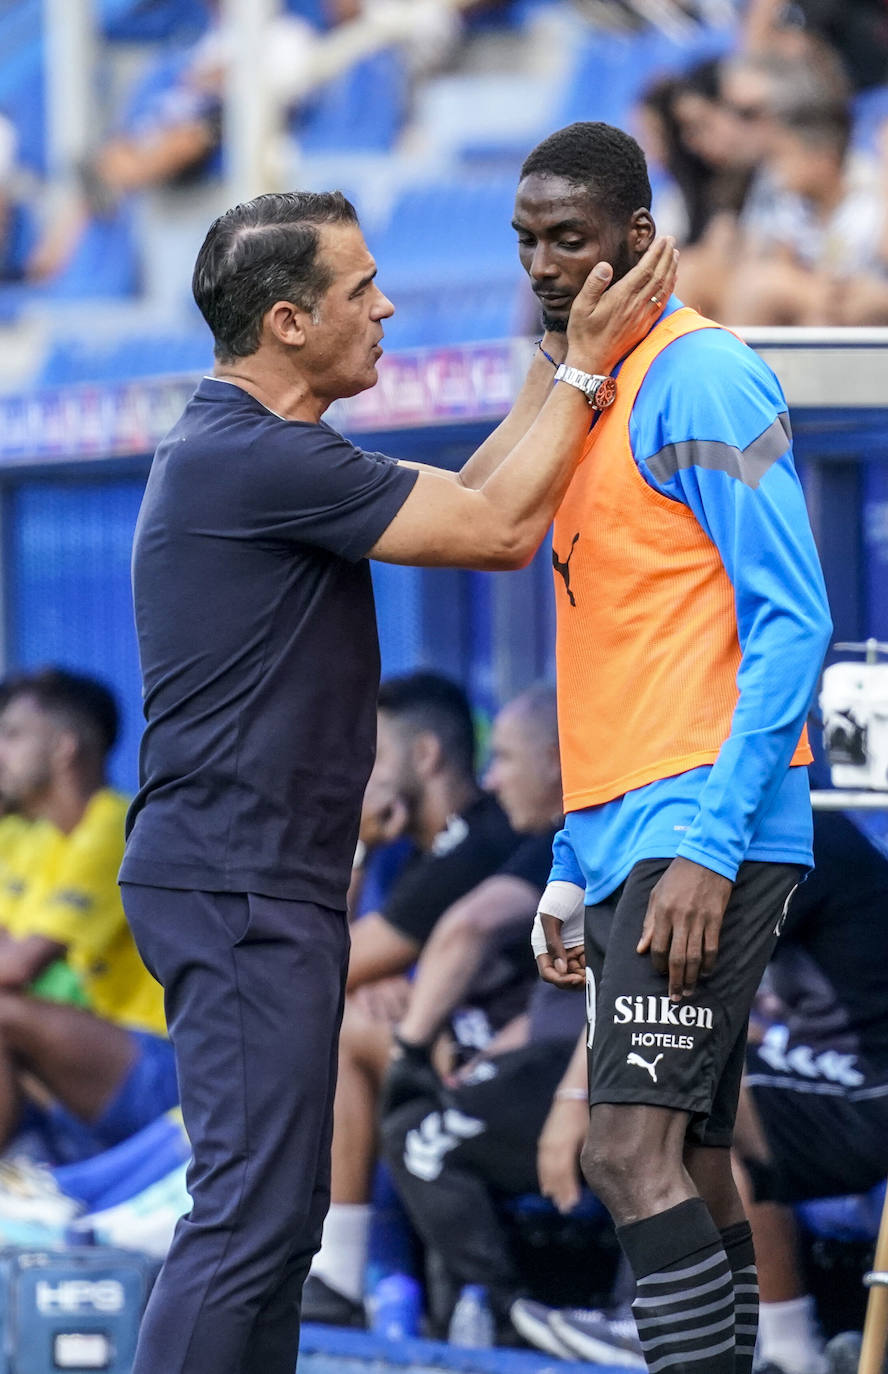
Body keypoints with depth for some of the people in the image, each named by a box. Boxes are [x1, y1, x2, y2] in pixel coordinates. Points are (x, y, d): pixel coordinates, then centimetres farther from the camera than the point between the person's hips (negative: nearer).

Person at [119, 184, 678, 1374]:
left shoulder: (254, 450, 16)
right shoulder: (255, 458, -17)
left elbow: (465, 494, 21)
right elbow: (498, 531, -14)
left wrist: (562, 358, 17)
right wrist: (587, 364, -5)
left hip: (267, 883, 11)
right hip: (237, 885, -11)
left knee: (274, 1204, 12)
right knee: (254, 1209, -12)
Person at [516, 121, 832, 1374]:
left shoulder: (700, 380, -8)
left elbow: (791, 622, -14)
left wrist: (710, 841, -21)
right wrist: (572, 867, 21)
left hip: (700, 825, -9)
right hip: (620, 838, 9)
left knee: (633, 1153, -16)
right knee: (687, 1163, 9)